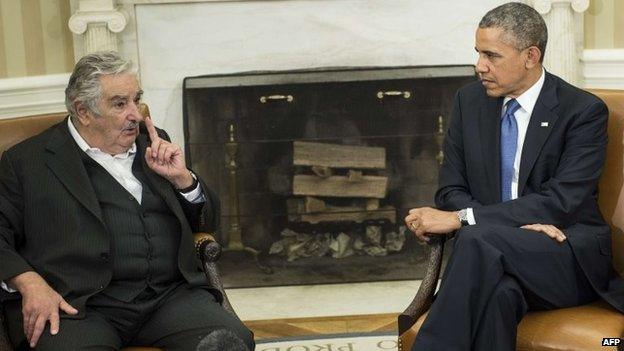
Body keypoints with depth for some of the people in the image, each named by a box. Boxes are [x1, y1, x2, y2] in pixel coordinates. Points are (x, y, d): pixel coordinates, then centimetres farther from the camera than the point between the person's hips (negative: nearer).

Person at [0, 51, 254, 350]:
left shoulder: (153, 145, 22)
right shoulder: (25, 160, 9)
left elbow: (207, 222, 25)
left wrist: (181, 178, 6)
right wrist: (28, 283, -13)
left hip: (170, 294, 3)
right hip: (79, 303, -3)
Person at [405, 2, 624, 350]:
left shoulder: (584, 110, -5)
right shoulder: (469, 100, 10)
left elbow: (560, 202, -14)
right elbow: (451, 190, 7)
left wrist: (462, 218, -20)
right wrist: (520, 223, -13)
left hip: (571, 259, -2)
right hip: (494, 256, 3)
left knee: (479, 241, -35)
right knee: (496, 293, -37)